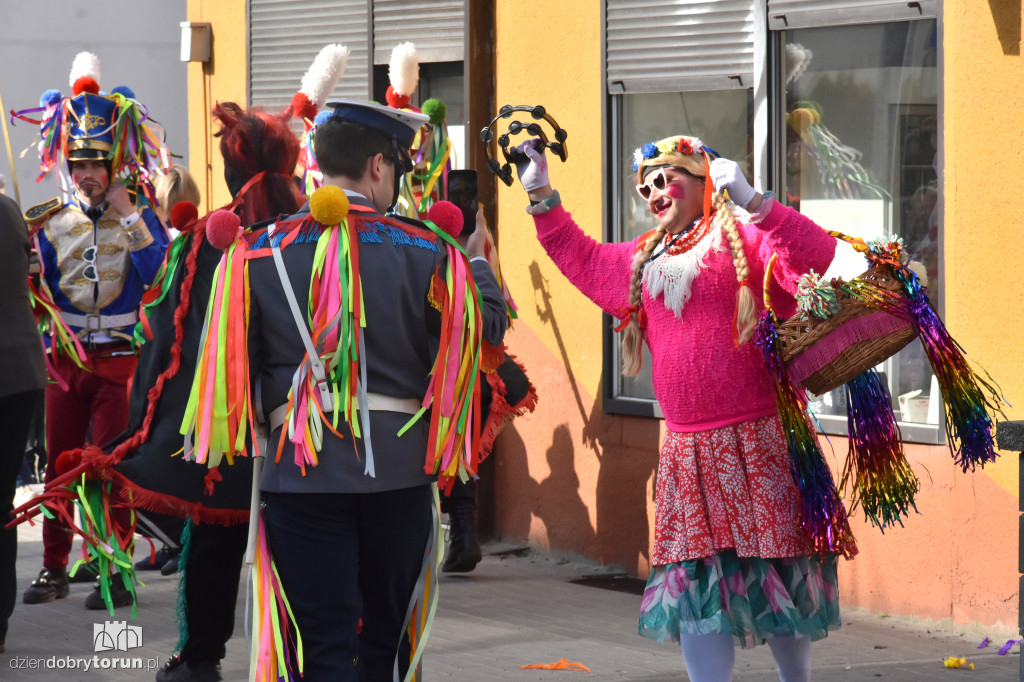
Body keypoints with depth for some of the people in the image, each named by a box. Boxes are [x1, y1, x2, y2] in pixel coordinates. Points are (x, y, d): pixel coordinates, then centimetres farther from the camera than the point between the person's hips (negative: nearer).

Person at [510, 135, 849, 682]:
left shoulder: (743, 238, -3)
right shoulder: (643, 261, 18)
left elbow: (815, 253, -20)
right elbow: (580, 257, 35)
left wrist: (752, 203, -31)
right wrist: (540, 196, 29)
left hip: (756, 444, -6)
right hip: (687, 451, 6)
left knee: (775, 576, 0)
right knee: (693, 583, 3)